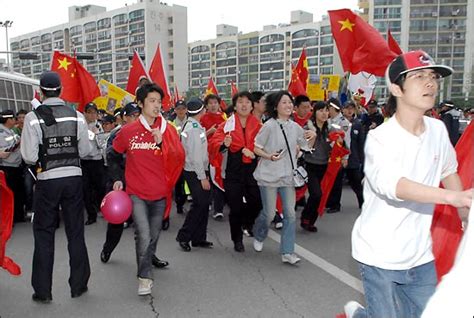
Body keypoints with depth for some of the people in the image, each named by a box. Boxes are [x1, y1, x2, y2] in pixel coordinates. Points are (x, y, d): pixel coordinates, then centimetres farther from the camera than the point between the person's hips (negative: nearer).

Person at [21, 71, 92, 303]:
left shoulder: (33, 118, -10)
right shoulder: (77, 116, -4)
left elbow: (29, 157, -10)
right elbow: (85, 151, 1)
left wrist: (44, 156, 11)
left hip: (47, 180, -2)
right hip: (73, 177, 2)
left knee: (44, 234, 12)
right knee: (75, 232, 13)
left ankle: (42, 290, 19)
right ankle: (79, 285, 23)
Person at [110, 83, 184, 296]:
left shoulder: (167, 130, 0)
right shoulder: (128, 131, -2)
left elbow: (179, 158, -8)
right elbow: (114, 156, 14)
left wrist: (161, 143, -21)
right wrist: (117, 179, 8)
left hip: (160, 193, 2)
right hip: (136, 193, -2)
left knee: (154, 235, 14)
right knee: (143, 235, -14)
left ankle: (148, 262, 39)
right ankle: (144, 276, 2)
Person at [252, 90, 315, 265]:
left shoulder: (295, 127, 6)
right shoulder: (269, 126, -10)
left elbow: (307, 146, 18)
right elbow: (256, 148, -7)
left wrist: (313, 137, -2)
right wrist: (269, 156, -23)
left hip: (288, 176, 5)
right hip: (269, 176, -5)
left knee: (290, 214, 0)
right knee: (269, 213, 4)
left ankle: (287, 252, 9)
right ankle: (258, 236, 36)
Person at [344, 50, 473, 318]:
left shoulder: (438, 130, 1)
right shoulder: (379, 138, -19)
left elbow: (448, 173, 17)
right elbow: (392, 185, -37)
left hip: (421, 255, 6)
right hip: (379, 256, -6)